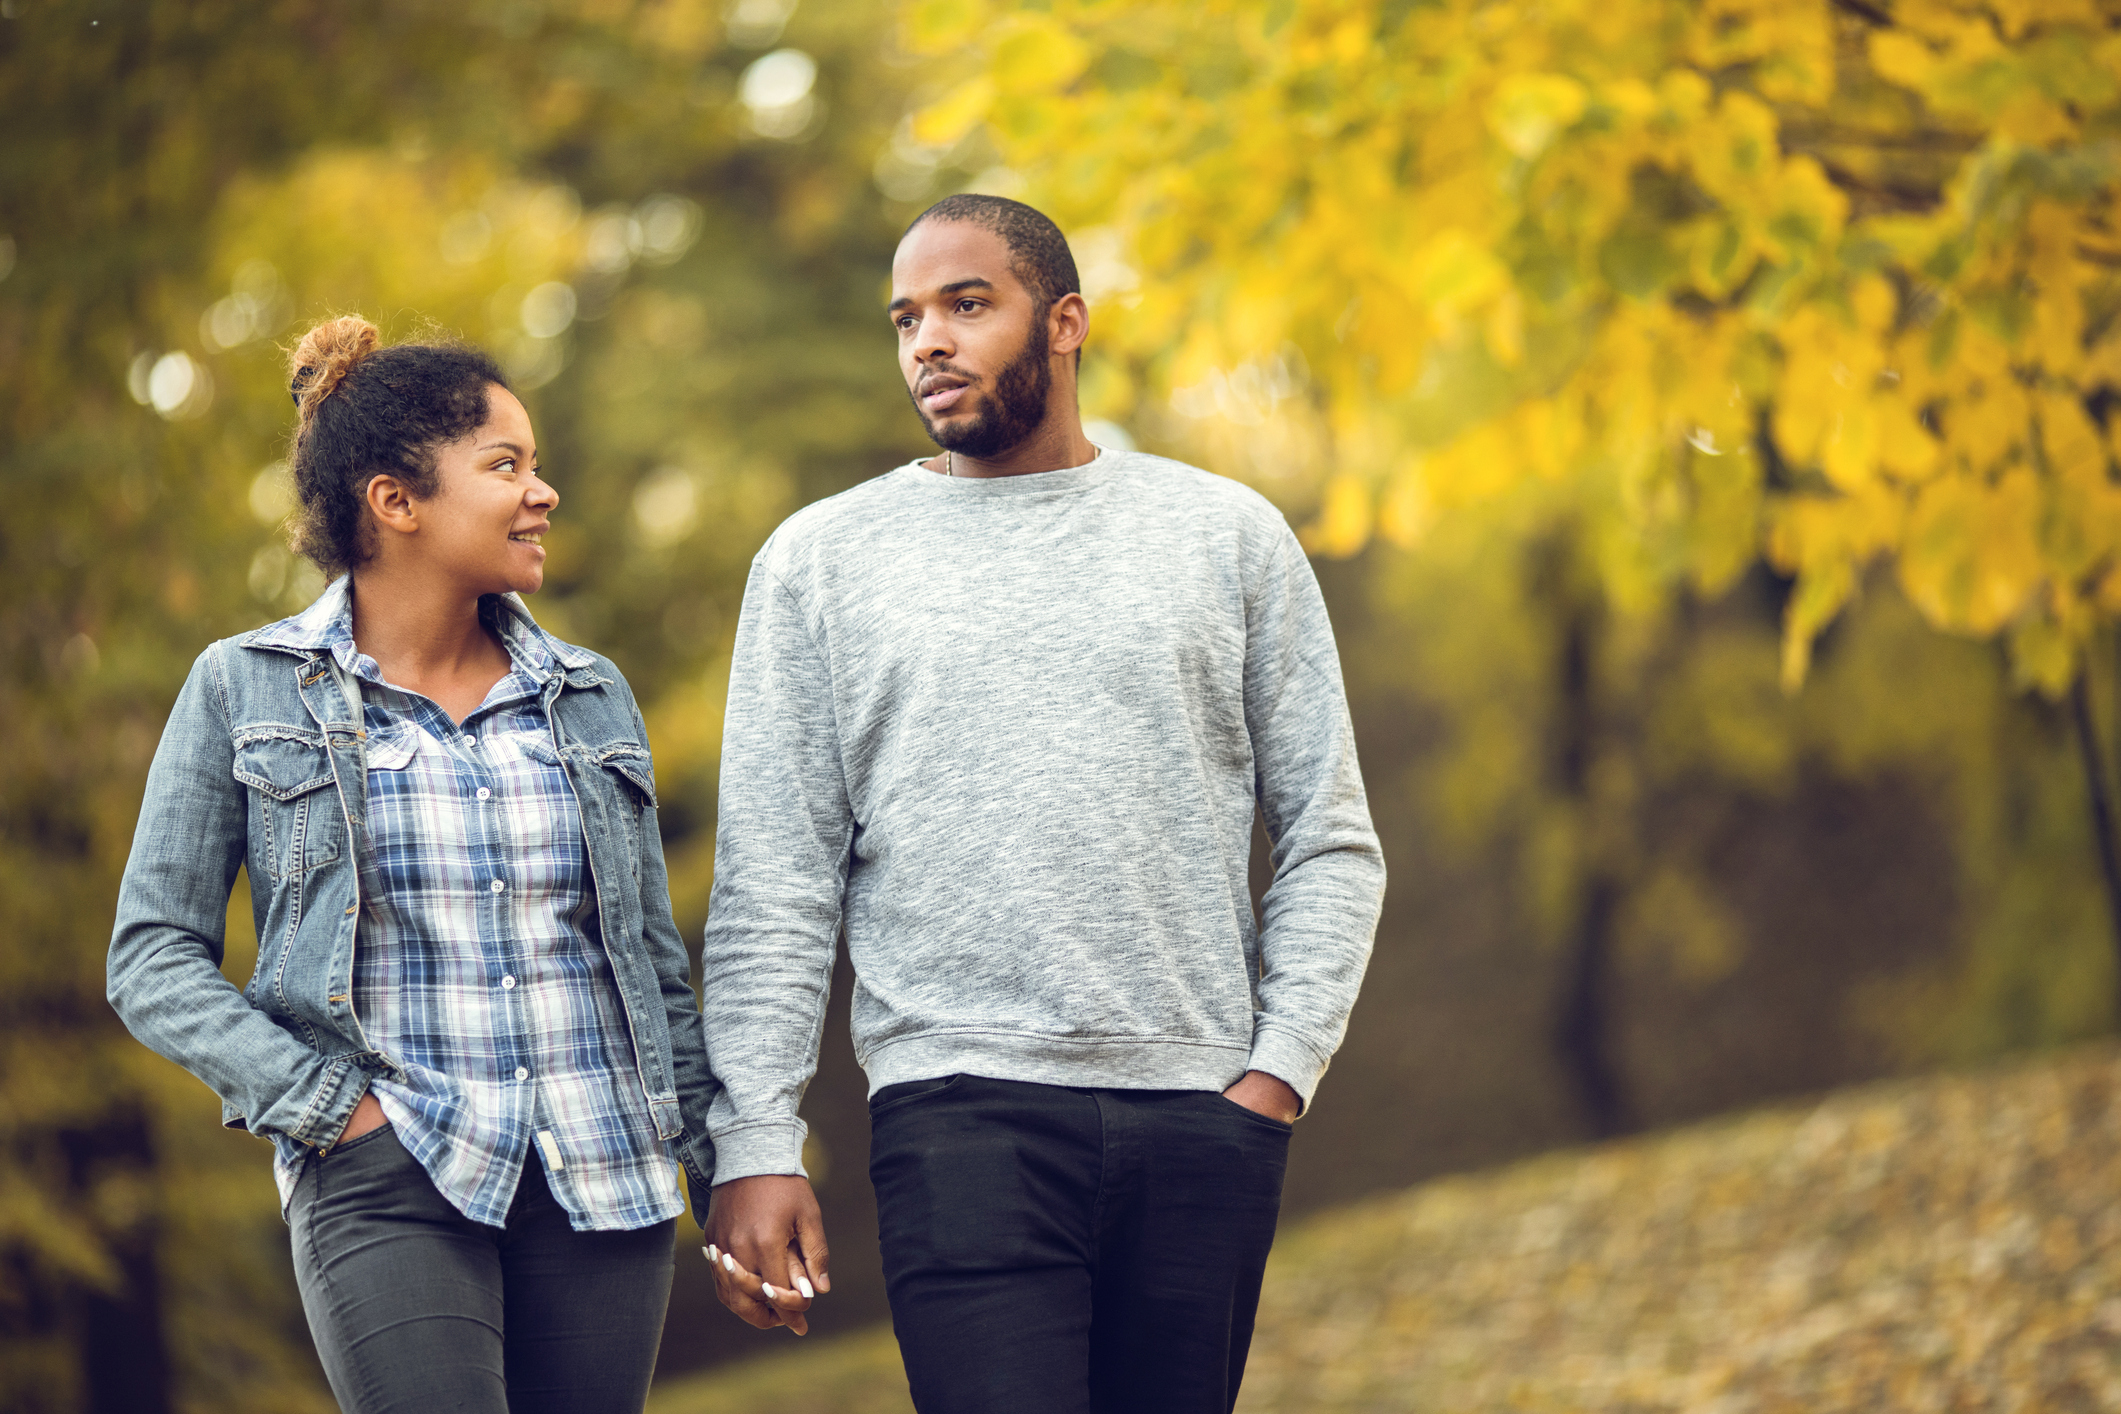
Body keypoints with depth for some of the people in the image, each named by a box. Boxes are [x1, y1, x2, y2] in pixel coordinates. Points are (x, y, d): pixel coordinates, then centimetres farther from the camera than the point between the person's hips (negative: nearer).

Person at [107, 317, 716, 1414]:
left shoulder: (592, 698, 14)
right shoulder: (245, 691, 3)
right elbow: (153, 958, 3)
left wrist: (728, 1173, 12)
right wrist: (324, 1103, -8)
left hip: (604, 1193, 4)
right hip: (388, 1189, -4)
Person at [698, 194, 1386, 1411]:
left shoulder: (1230, 536, 11)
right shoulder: (821, 560, 9)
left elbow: (1331, 843, 10)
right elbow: (774, 890, 6)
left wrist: (1283, 1068, -2)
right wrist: (755, 1142, -3)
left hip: (1202, 1125, 2)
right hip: (965, 1123, -2)